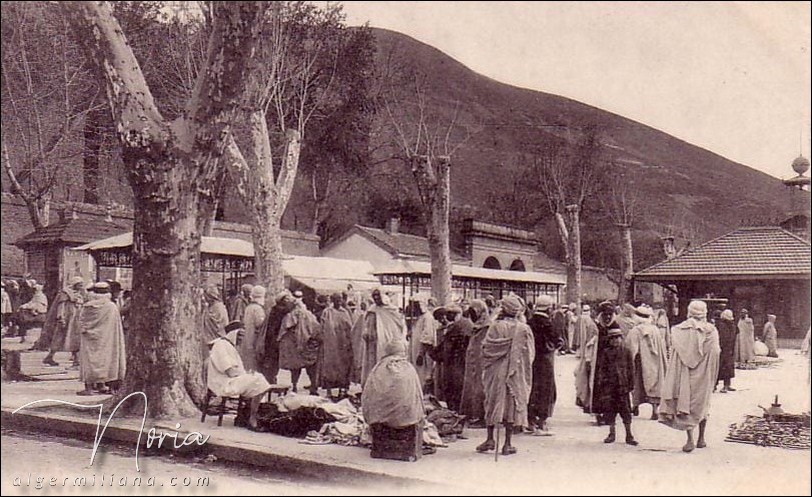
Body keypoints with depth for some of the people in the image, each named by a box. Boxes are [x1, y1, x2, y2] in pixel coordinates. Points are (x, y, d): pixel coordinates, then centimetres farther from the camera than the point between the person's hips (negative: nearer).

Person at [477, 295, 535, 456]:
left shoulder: (496, 326, -9)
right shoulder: (524, 329, -4)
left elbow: (486, 348, -8)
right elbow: (530, 353, 0)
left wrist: (485, 369, 7)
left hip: (497, 372, -1)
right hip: (516, 374, 1)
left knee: (493, 403, 12)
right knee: (511, 406, 6)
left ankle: (490, 439, 14)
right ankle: (508, 444, 7)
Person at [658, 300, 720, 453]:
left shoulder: (678, 330, -3)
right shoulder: (711, 331, -4)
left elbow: (676, 352, -9)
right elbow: (715, 353, -9)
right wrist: (711, 375, 1)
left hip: (685, 372, -1)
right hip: (703, 374, 1)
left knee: (686, 403, 1)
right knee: (702, 404, 16)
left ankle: (690, 440, -8)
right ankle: (701, 438, 24)